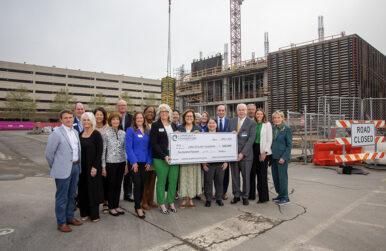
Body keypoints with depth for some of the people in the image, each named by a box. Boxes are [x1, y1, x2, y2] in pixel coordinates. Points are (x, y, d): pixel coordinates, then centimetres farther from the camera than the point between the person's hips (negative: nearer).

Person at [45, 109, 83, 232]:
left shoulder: (75, 132, 10)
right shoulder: (56, 134, -11)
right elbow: (49, 153, -8)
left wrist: (77, 164, 13)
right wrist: (55, 168, 2)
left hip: (75, 167, 7)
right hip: (63, 169, -7)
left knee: (71, 195, 17)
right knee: (62, 197, 4)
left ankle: (70, 218, 32)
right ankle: (61, 223, 17)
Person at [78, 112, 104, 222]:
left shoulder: (96, 134, -10)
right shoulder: (80, 134, 9)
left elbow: (100, 151, -13)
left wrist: (95, 167, -18)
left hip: (92, 166, -6)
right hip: (82, 166, 6)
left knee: (93, 189, 2)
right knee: (83, 189, 11)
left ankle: (94, 215, 13)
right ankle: (85, 213, 24)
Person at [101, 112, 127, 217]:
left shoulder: (123, 134, 6)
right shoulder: (106, 134, -5)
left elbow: (125, 149, 9)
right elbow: (103, 151, -5)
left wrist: (126, 164, 7)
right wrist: (103, 166, -6)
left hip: (121, 163, 4)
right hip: (111, 163, -4)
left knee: (118, 185, 11)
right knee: (111, 185, 6)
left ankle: (116, 206, 24)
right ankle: (111, 207, 20)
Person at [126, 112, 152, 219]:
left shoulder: (148, 131, 10)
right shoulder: (131, 130, -3)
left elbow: (150, 147, 10)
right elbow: (128, 148, -8)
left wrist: (149, 162, 1)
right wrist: (134, 162, -14)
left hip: (145, 162, 5)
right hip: (135, 161, -4)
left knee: (142, 184, 10)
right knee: (137, 184, -4)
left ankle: (138, 205, 25)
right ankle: (138, 207, 9)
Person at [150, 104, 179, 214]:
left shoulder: (173, 125, 14)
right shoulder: (155, 125, -1)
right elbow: (153, 143, -8)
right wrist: (164, 156, -16)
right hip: (160, 158, -4)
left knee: (173, 180, 7)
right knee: (161, 181, 3)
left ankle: (171, 202, 22)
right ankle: (161, 204, 17)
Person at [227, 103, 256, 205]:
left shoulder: (252, 123, -4)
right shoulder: (232, 121, 10)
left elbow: (251, 139, -11)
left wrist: (242, 153, -16)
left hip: (245, 154, -3)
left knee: (246, 176, 6)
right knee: (235, 176, 10)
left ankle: (245, 197, 20)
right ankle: (236, 195, 23)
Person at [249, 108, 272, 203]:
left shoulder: (267, 125, -1)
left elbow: (269, 140, -5)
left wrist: (264, 152, -12)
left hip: (263, 151, -4)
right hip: (254, 150, 4)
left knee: (262, 174, 0)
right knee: (252, 172, 6)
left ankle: (263, 197, 12)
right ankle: (251, 194, 19)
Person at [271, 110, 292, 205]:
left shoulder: (287, 129, -8)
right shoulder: (273, 128, 10)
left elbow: (289, 145, -9)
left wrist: (284, 157, -15)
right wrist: (270, 155, 10)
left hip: (282, 157, -6)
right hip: (274, 157, 6)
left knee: (282, 177, -1)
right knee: (275, 177, 12)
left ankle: (285, 198, 12)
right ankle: (280, 195, 27)